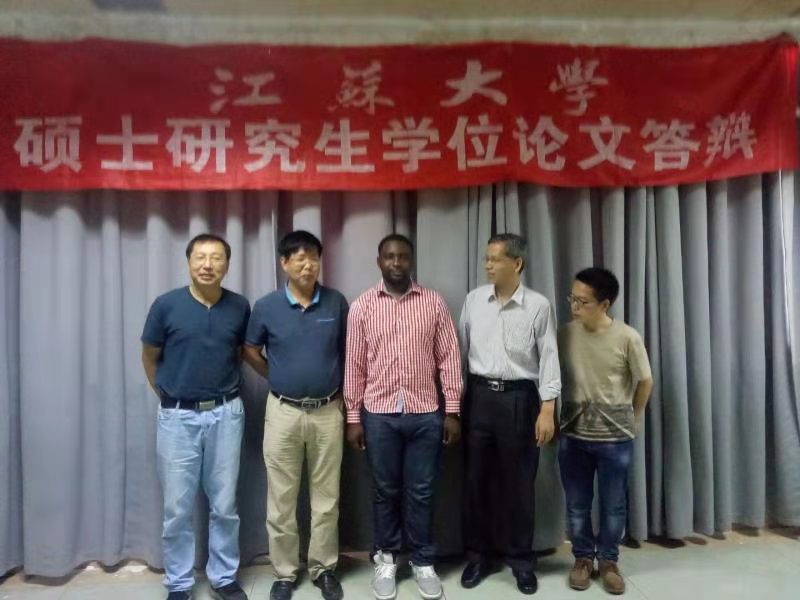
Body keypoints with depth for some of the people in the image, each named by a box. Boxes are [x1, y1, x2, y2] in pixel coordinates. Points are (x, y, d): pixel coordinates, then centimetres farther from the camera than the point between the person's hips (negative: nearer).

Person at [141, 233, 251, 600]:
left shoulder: (240, 307, -3)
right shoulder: (166, 305, -7)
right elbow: (150, 358, 6)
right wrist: (167, 395, 12)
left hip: (226, 414, 1)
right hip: (178, 417, -1)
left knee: (224, 504, 11)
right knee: (177, 508, 8)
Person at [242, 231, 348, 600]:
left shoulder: (337, 303, -3)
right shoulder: (266, 307, -5)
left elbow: (348, 353, 9)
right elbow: (251, 352, 10)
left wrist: (343, 393, 7)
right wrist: (280, 379, 8)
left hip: (328, 411, 0)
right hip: (283, 412, 0)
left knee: (326, 497, 11)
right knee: (281, 499, 10)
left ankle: (324, 568, 29)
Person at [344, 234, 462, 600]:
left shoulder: (433, 302, 1)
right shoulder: (362, 306, 1)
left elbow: (448, 358, 1)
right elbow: (354, 365, 1)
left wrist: (452, 411, -3)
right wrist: (353, 417, 0)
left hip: (425, 413, 0)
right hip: (379, 413, 0)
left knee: (421, 492, 10)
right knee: (385, 490, 13)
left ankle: (423, 562, 29)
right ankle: (386, 558, 32)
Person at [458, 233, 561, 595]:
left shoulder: (539, 306, -5)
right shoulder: (474, 300, 3)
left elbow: (548, 358, -5)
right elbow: (460, 350, 7)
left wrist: (547, 409, -10)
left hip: (519, 397, -2)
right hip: (479, 395, 3)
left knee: (519, 482, 9)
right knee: (476, 479, 10)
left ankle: (521, 559, 27)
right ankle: (478, 554, 28)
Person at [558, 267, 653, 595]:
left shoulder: (627, 338, -11)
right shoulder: (565, 334, -5)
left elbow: (645, 382, 1)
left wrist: (630, 419, 8)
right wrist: (555, 417, 5)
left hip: (615, 437, -1)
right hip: (573, 435, 2)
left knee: (613, 505, 12)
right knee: (577, 504, 13)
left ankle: (608, 561, 31)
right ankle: (583, 558, 32)